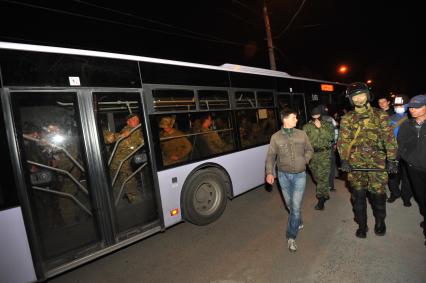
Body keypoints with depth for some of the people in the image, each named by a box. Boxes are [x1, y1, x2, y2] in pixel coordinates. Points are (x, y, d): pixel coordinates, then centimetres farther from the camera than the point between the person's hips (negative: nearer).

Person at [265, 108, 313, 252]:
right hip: (283, 175, 1)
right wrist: (269, 172, -13)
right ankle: (298, 222, 46)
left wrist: (305, 160, -6)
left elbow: (309, 150, 11)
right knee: (290, 204, 17)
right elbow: (271, 156, -3)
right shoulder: (276, 137, -5)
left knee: (296, 206, -5)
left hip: (300, 175, 0)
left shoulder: (302, 134, -1)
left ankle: (291, 237, 8)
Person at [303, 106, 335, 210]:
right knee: (317, 177, 13)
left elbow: (331, 137, -5)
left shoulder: (328, 125, 4)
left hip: (324, 154, -2)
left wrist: (320, 127, -6)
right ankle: (325, 194, 37)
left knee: (323, 177, -6)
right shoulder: (307, 127, 4)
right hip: (312, 155, 2)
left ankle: (321, 199, 6)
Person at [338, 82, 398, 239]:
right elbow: (343, 141, 0)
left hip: (377, 162, -1)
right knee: (358, 195, 7)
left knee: (378, 193, 6)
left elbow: (389, 137, -2)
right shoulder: (347, 118, 4)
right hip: (355, 163, 1)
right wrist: (344, 160, -8)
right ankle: (361, 225, 25)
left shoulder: (380, 115, 2)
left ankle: (380, 221, 33)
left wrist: (391, 159, -8)